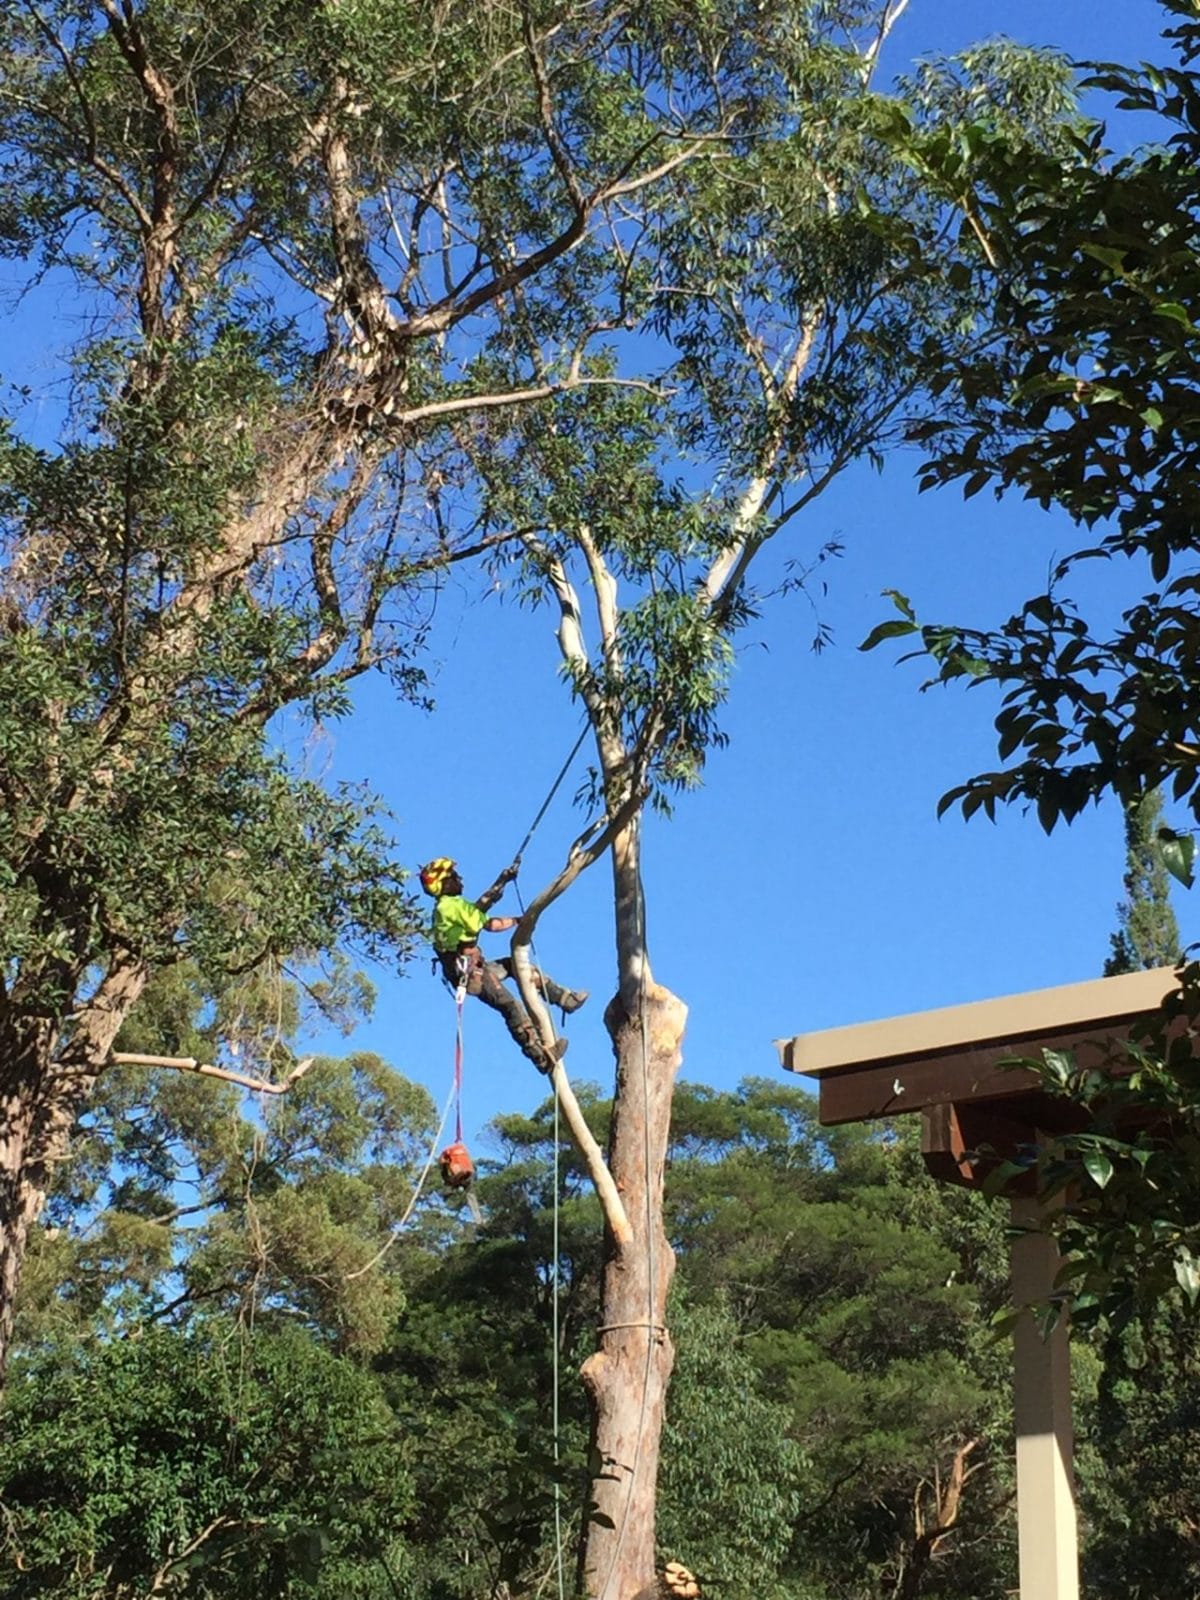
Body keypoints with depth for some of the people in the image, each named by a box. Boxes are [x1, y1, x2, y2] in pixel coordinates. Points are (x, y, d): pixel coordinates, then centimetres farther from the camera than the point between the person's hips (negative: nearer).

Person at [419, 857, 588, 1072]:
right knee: (511, 1006, -15)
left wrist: (501, 882, 21)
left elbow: (479, 907, 21)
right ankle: (541, 1056, -20)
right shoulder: (454, 906, -15)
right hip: (469, 972, -10)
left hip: (468, 967, 10)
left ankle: (565, 998, 20)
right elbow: (489, 925, -15)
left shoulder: (443, 908, 15)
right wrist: (518, 921, -2)